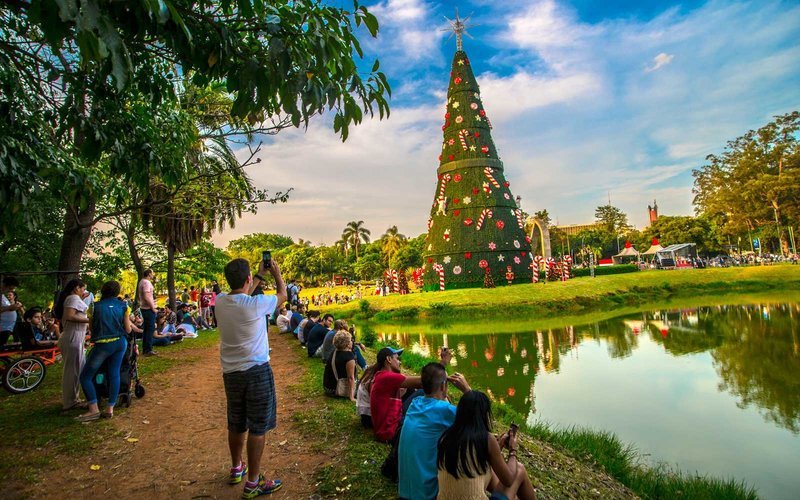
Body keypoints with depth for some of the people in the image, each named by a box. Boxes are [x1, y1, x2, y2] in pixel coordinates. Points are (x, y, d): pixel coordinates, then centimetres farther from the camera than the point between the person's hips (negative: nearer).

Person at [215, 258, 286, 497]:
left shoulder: (220, 301, -4)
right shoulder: (256, 304, -20)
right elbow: (283, 294, 0)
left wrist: (260, 275, 26)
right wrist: (276, 273, 17)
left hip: (230, 372, 6)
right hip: (257, 371, -6)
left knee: (236, 425, 22)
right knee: (257, 428, 7)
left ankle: (236, 470, 41)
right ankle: (253, 483, 17)